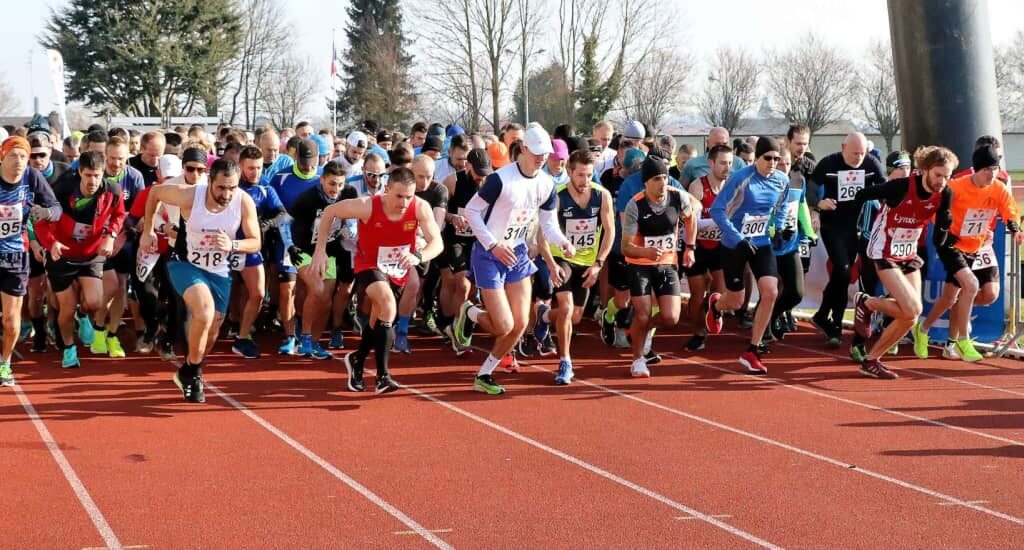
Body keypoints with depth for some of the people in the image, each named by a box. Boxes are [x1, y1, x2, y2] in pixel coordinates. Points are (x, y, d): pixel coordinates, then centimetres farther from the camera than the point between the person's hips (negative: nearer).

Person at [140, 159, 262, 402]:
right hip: (185, 264, -4)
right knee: (205, 309, -30)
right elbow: (155, 192, -6)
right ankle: (191, 373, -9)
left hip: (219, 271, 4)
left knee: (211, 331, 11)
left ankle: (188, 373, 40)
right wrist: (148, 231, 0)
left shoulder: (244, 202, -20)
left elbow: (255, 243, -11)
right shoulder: (188, 195, -25)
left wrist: (232, 245, -32)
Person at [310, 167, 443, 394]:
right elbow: (330, 212, -14)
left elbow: (437, 242, -27)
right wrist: (320, 250, -15)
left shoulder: (420, 208, -23)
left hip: (397, 271, 4)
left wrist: (418, 257, -47)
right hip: (369, 266, -4)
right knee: (388, 305, -31)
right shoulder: (367, 206, -28)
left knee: (377, 322, 20)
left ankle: (357, 360, 50)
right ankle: (382, 375, -24)